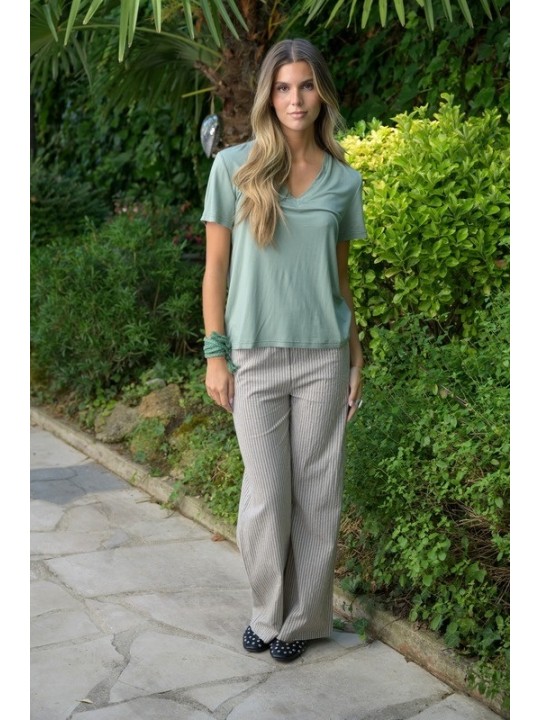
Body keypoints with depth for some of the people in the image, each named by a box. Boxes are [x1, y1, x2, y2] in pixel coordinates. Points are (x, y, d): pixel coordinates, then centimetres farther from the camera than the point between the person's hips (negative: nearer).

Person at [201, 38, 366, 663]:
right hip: (256, 358, -2)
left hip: (324, 357, 2)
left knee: (317, 493, 7)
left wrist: (356, 357, 10)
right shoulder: (234, 167, -2)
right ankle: (269, 614, 25)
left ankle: (303, 618, 24)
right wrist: (215, 353, -3)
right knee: (266, 497, 3)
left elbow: (340, 276, 11)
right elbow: (216, 266, 0)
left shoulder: (343, 180, 4)